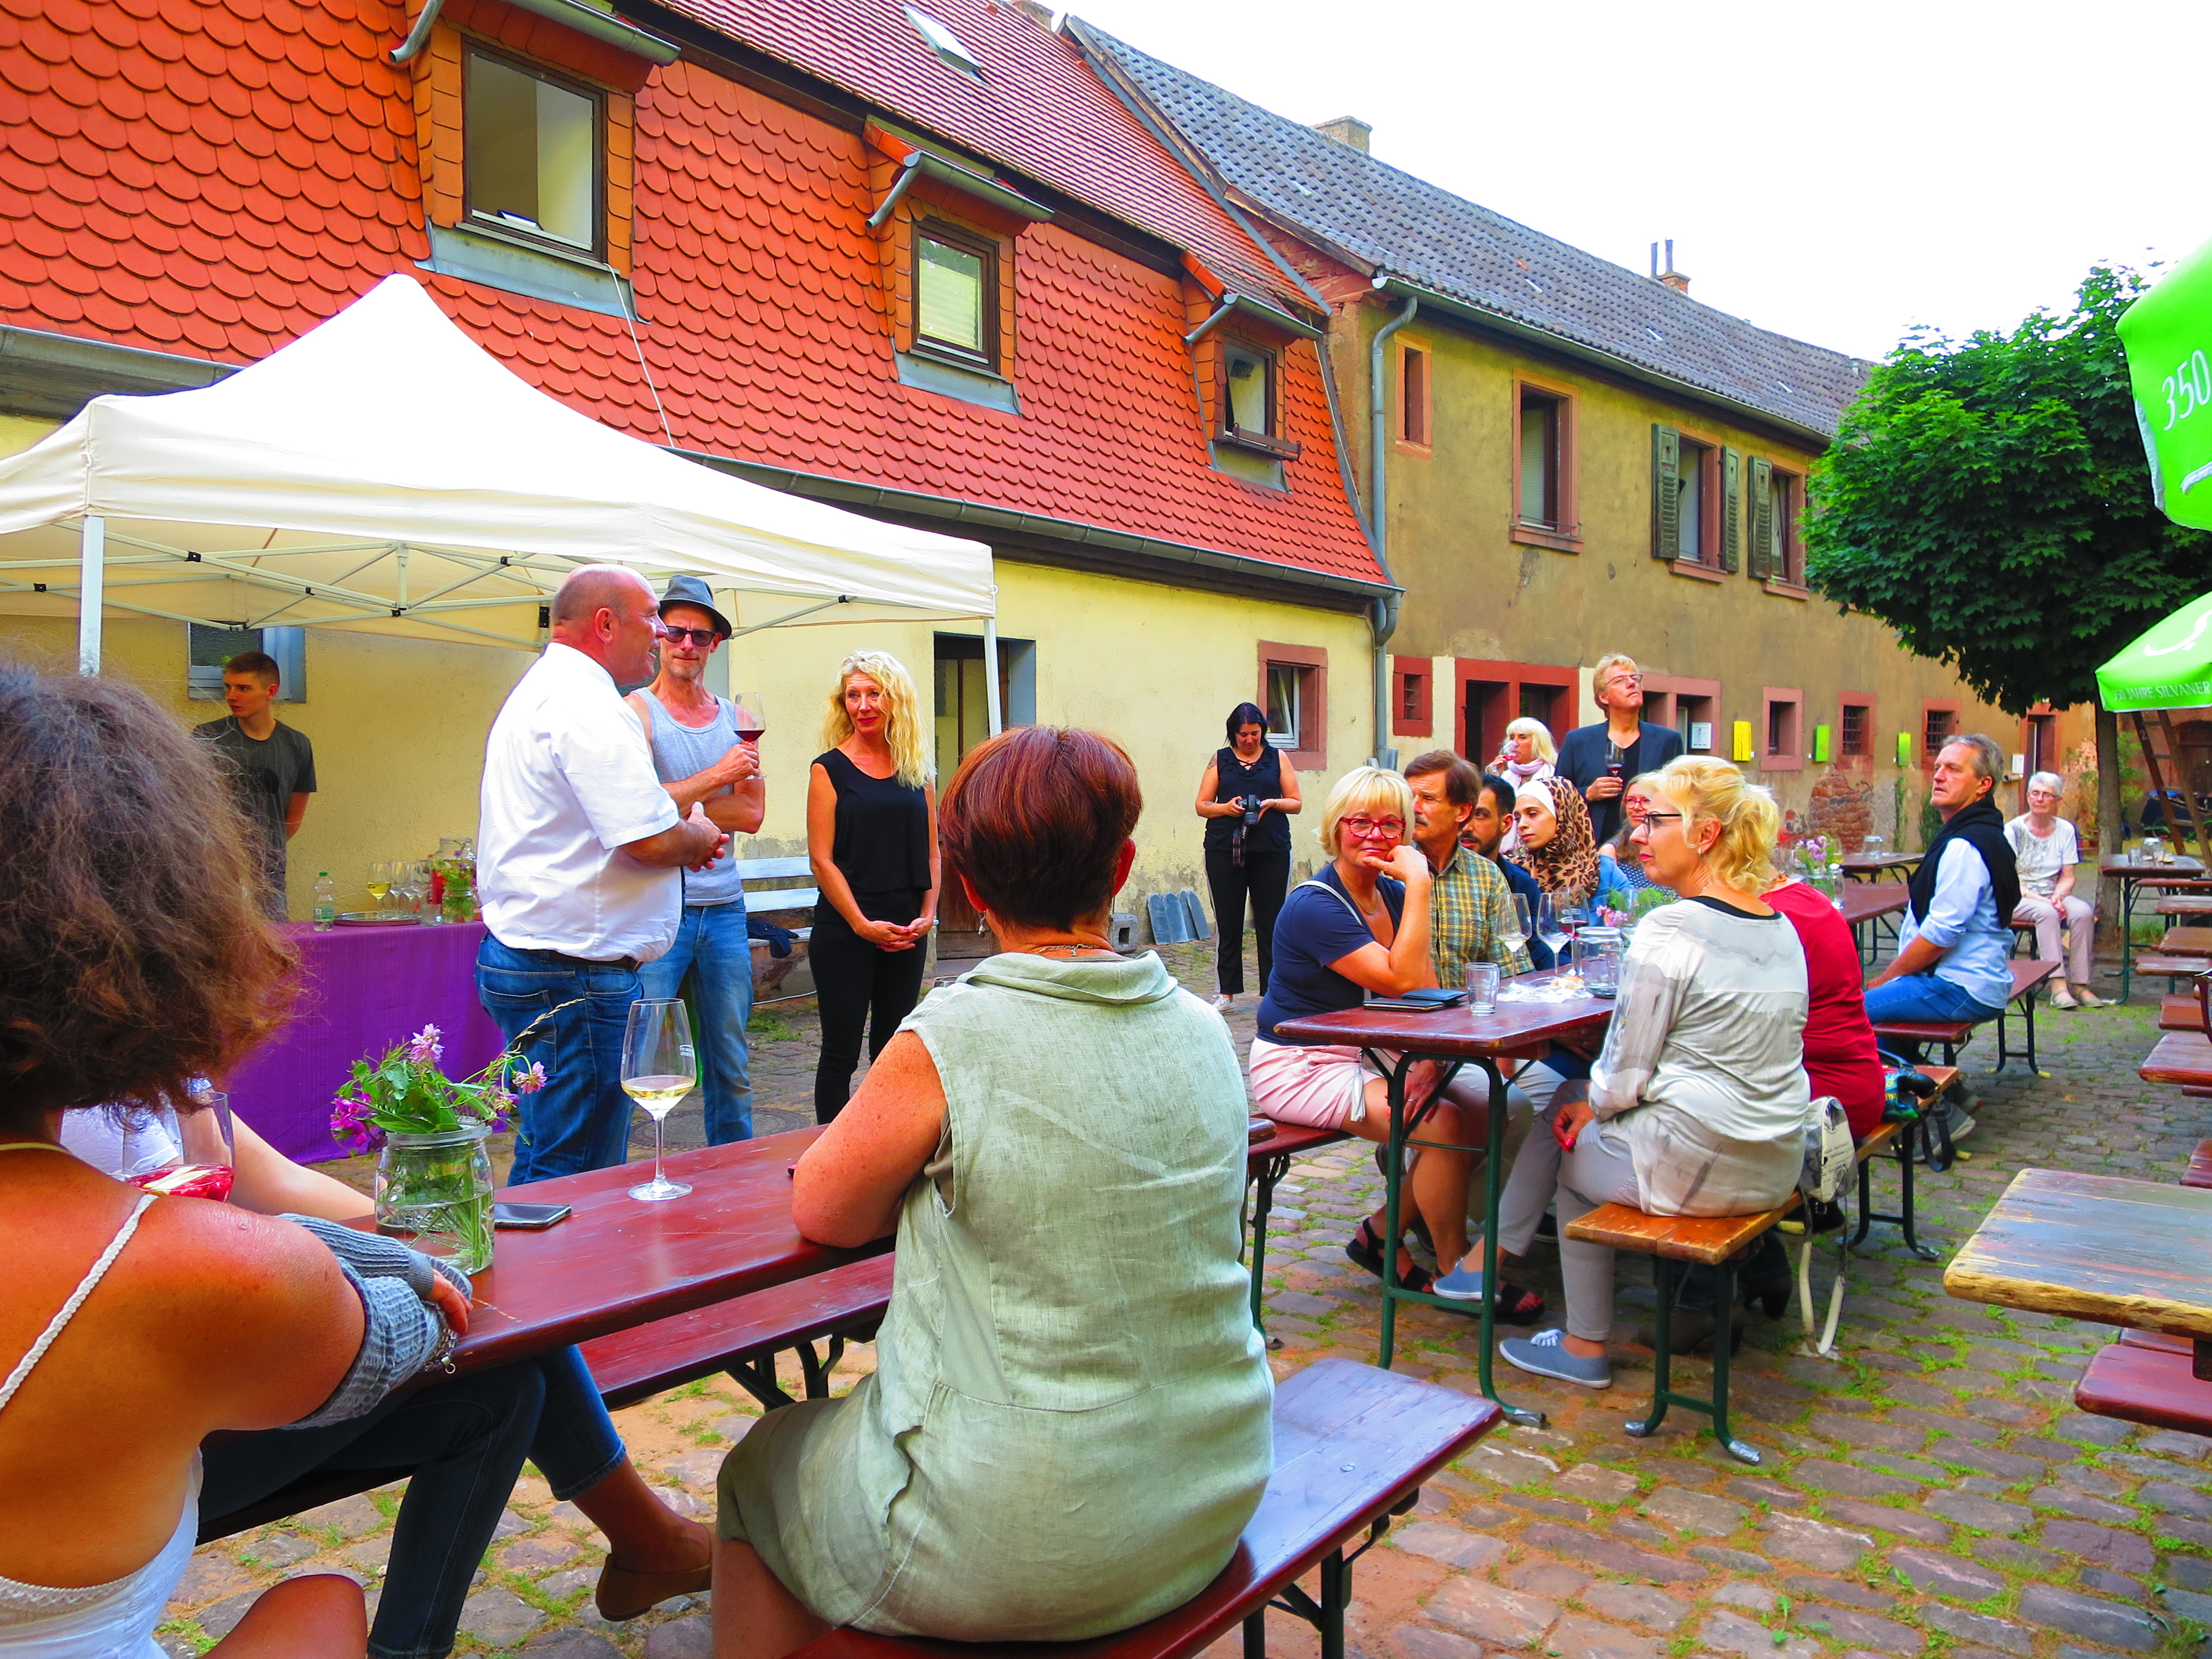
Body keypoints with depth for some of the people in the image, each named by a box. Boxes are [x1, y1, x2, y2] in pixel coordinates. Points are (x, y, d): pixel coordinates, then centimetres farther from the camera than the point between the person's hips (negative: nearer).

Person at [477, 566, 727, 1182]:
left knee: (545, 1163, 20)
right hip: (575, 975, -11)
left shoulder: (536, 692, 19)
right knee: (575, 1185, -2)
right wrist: (698, 836, 0)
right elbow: (653, 840, -23)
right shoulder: (586, 704, -17)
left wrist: (680, 835, 14)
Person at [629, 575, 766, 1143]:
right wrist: (716, 778, -13)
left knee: (732, 1065, 12)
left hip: (725, 905, 5)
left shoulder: (735, 717, 12)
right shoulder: (637, 711, -2)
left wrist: (675, 805, -7)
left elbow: (753, 813, 3)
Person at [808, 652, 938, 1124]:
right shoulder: (830, 769, -3)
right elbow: (822, 859, -8)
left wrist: (928, 915, -4)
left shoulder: (916, 770, 10)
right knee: (841, 1050, 2)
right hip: (844, 931, -4)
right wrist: (862, 925, -14)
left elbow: (932, 852, 10)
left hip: (907, 934, 4)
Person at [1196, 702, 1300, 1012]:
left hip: (1271, 850, 0)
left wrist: (1272, 803, -9)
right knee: (1228, 923, 3)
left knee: (1270, 923, 0)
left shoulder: (1276, 758, 11)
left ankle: (1273, 991, 6)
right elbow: (1202, 806, 9)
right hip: (1224, 850, 0)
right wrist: (1226, 807, -10)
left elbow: (1296, 802, 11)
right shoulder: (1220, 760, 10)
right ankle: (1227, 992, 11)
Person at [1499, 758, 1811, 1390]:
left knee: (1573, 1155, 20)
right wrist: (1595, 1097, 16)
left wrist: (1587, 1103, 5)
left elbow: (1626, 1075, -17)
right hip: (1777, 1168, 8)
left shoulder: (1668, 931, -19)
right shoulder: (1783, 929, 6)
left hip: (1693, 1170, -8)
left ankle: (1585, 1347, 28)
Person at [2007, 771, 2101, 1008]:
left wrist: (2058, 897, -16)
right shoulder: (2013, 829, -5)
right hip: (2019, 899, -4)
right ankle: (2058, 986, -39)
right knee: (2047, 913, -35)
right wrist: (2040, 899, -20)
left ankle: (2080, 984, -24)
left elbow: (2068, 877, 5)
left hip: (2053, 895, 4)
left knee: (2083, 912, -28)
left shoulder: (2066, 830, 7)